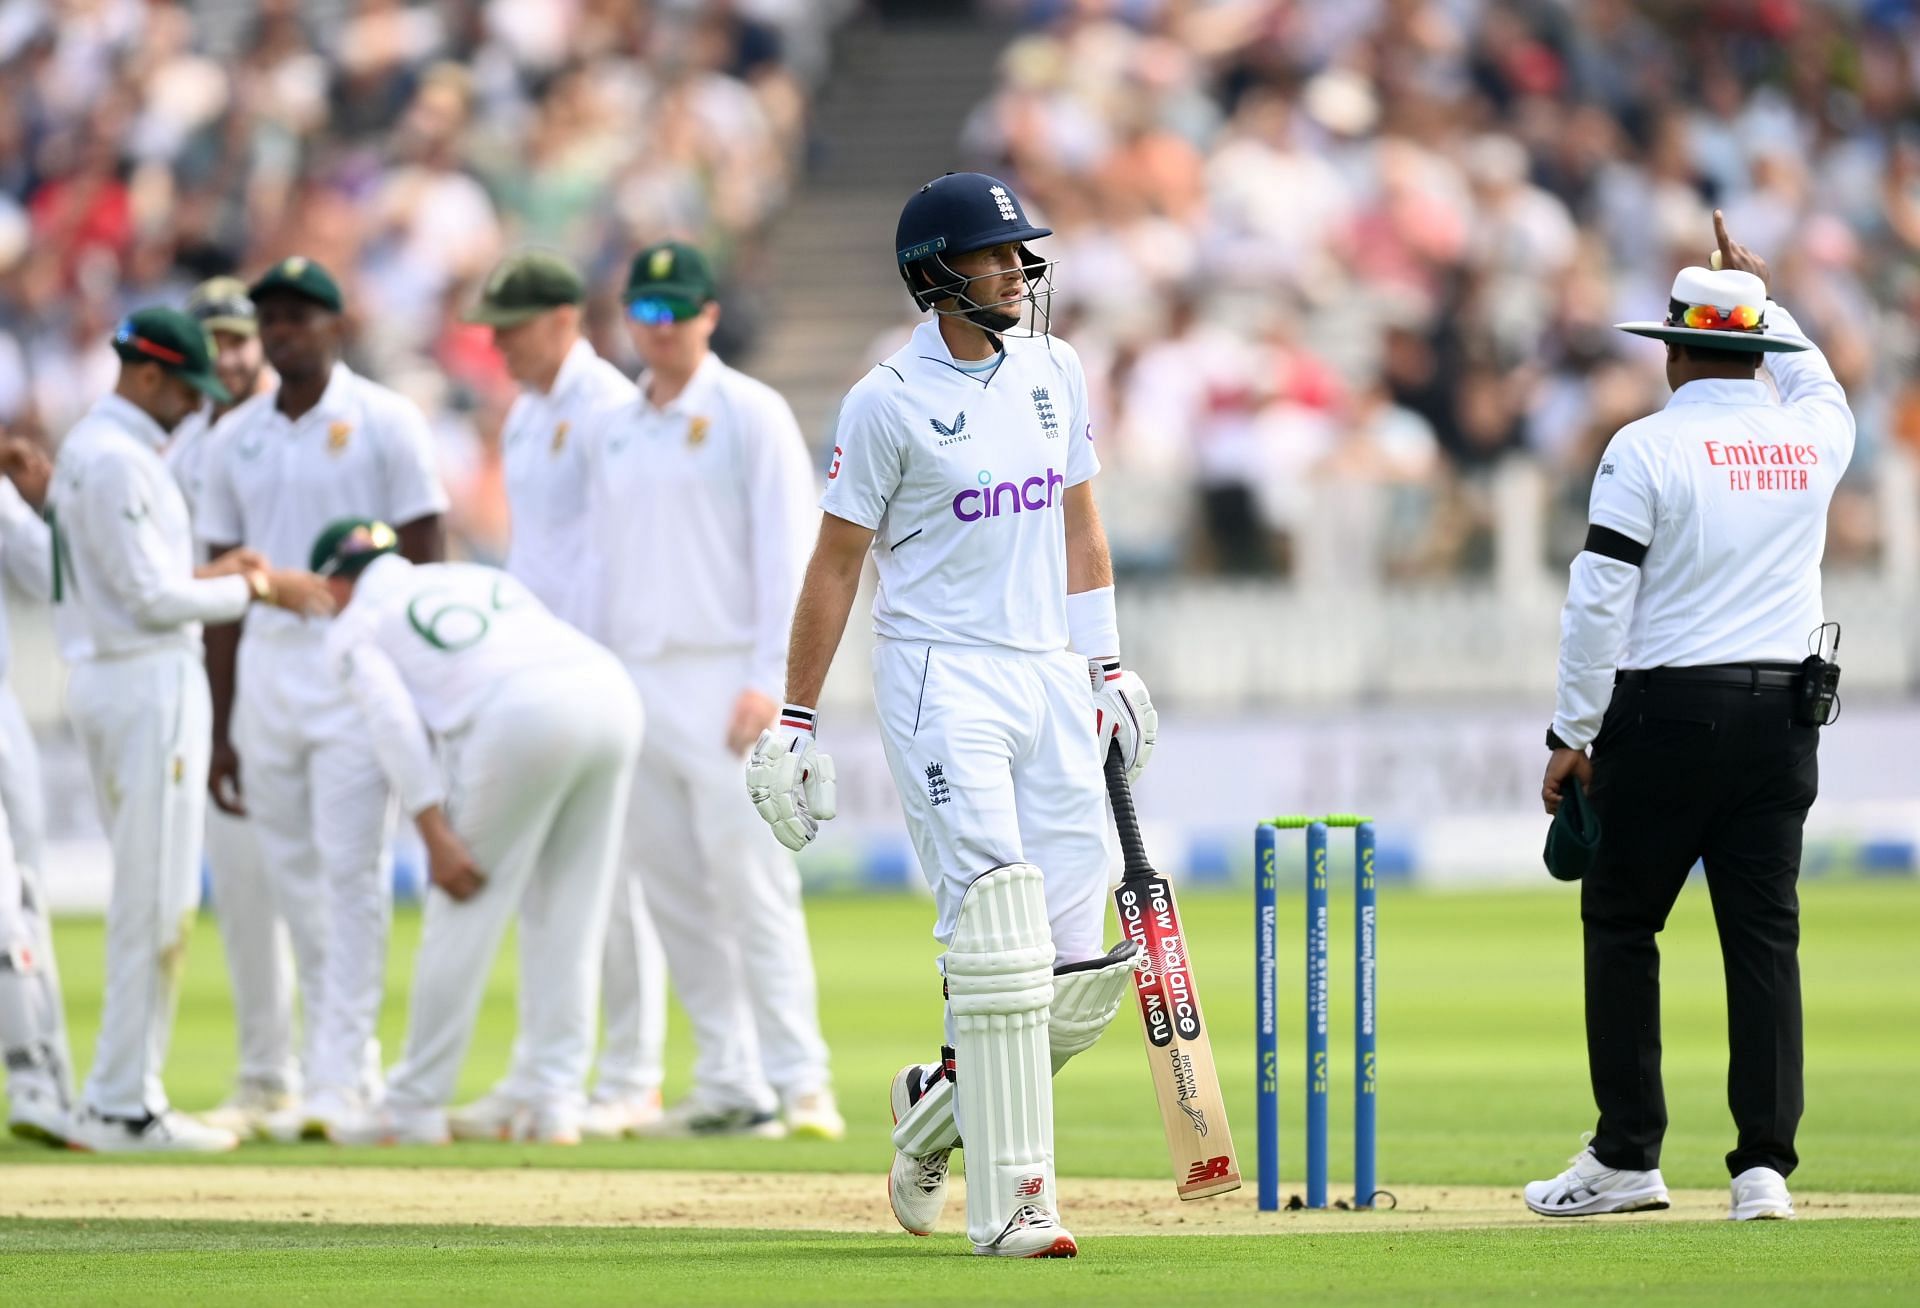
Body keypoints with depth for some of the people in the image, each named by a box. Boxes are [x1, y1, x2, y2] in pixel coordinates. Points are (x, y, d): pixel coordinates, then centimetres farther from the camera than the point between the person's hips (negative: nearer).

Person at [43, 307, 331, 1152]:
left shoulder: (87, 449, 17)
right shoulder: (118, 460, -15)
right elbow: (152, 600, -18)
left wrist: (212, 574, 13)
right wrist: (256, 589, -8)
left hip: (104, 677, 11)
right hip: (149, 683, -11)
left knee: (149, 896, 13)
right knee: (156, 900, -9)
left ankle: (124, 1094, 13)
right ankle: (122, 1106, -9)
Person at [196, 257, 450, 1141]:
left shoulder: (384, 423, -2)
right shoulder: (235, 439, 11)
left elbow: (423, 562, -4)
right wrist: (220, 728, 12)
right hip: (266, 666, 5)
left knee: (351, 869, -10)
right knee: (294, 877, 6)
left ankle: (335, 1082, -12)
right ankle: (356, 1067, 16)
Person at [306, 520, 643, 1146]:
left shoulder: (354, 628, 20)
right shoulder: (478, 577, 37)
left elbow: (393, 720, 2)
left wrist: (435, 833, -4)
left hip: (522, 715, -5)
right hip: (612, 689, 5)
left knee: (464, 918, 7)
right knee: (568, 920, 14)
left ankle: (415, 1110, 13)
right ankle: (557, 1105, 11)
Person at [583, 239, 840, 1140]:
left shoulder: (750, 415, -2)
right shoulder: (612, 430, 17)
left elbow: (788, 552, -8)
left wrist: (769, 679, -16)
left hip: (723, 681, -6)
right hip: (633, 683, 6)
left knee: (750, 881, -12)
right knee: (672, 890, 4)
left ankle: (798, 1081, -12)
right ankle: (728, 1086, 8)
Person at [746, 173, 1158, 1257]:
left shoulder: (1055, 372, 11)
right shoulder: (890, 402, -7)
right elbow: (837, 562, -3)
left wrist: (1109, 668, 16)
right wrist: (795, 722, -4)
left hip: (1052, 676, 6)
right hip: (943, 680, -6)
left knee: (1080, 975, 0)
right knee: (1000, 939, -16)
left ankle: (941, 1106, 25)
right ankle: (1011, 1203, -12)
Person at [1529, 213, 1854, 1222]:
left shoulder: (1647, 448, -8)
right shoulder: (1813, 439, 6)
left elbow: (1600, 599, -10)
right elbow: (1818, 381, 33)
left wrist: (1574, 734, -5)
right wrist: (1763, 299, 44)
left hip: (1667, 715, -4)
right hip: (1782, 715, 4)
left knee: (1621, 922, 7)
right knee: (1764, 934, 3)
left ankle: (1627, 1157, 6)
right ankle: (1764, 1165, -5)